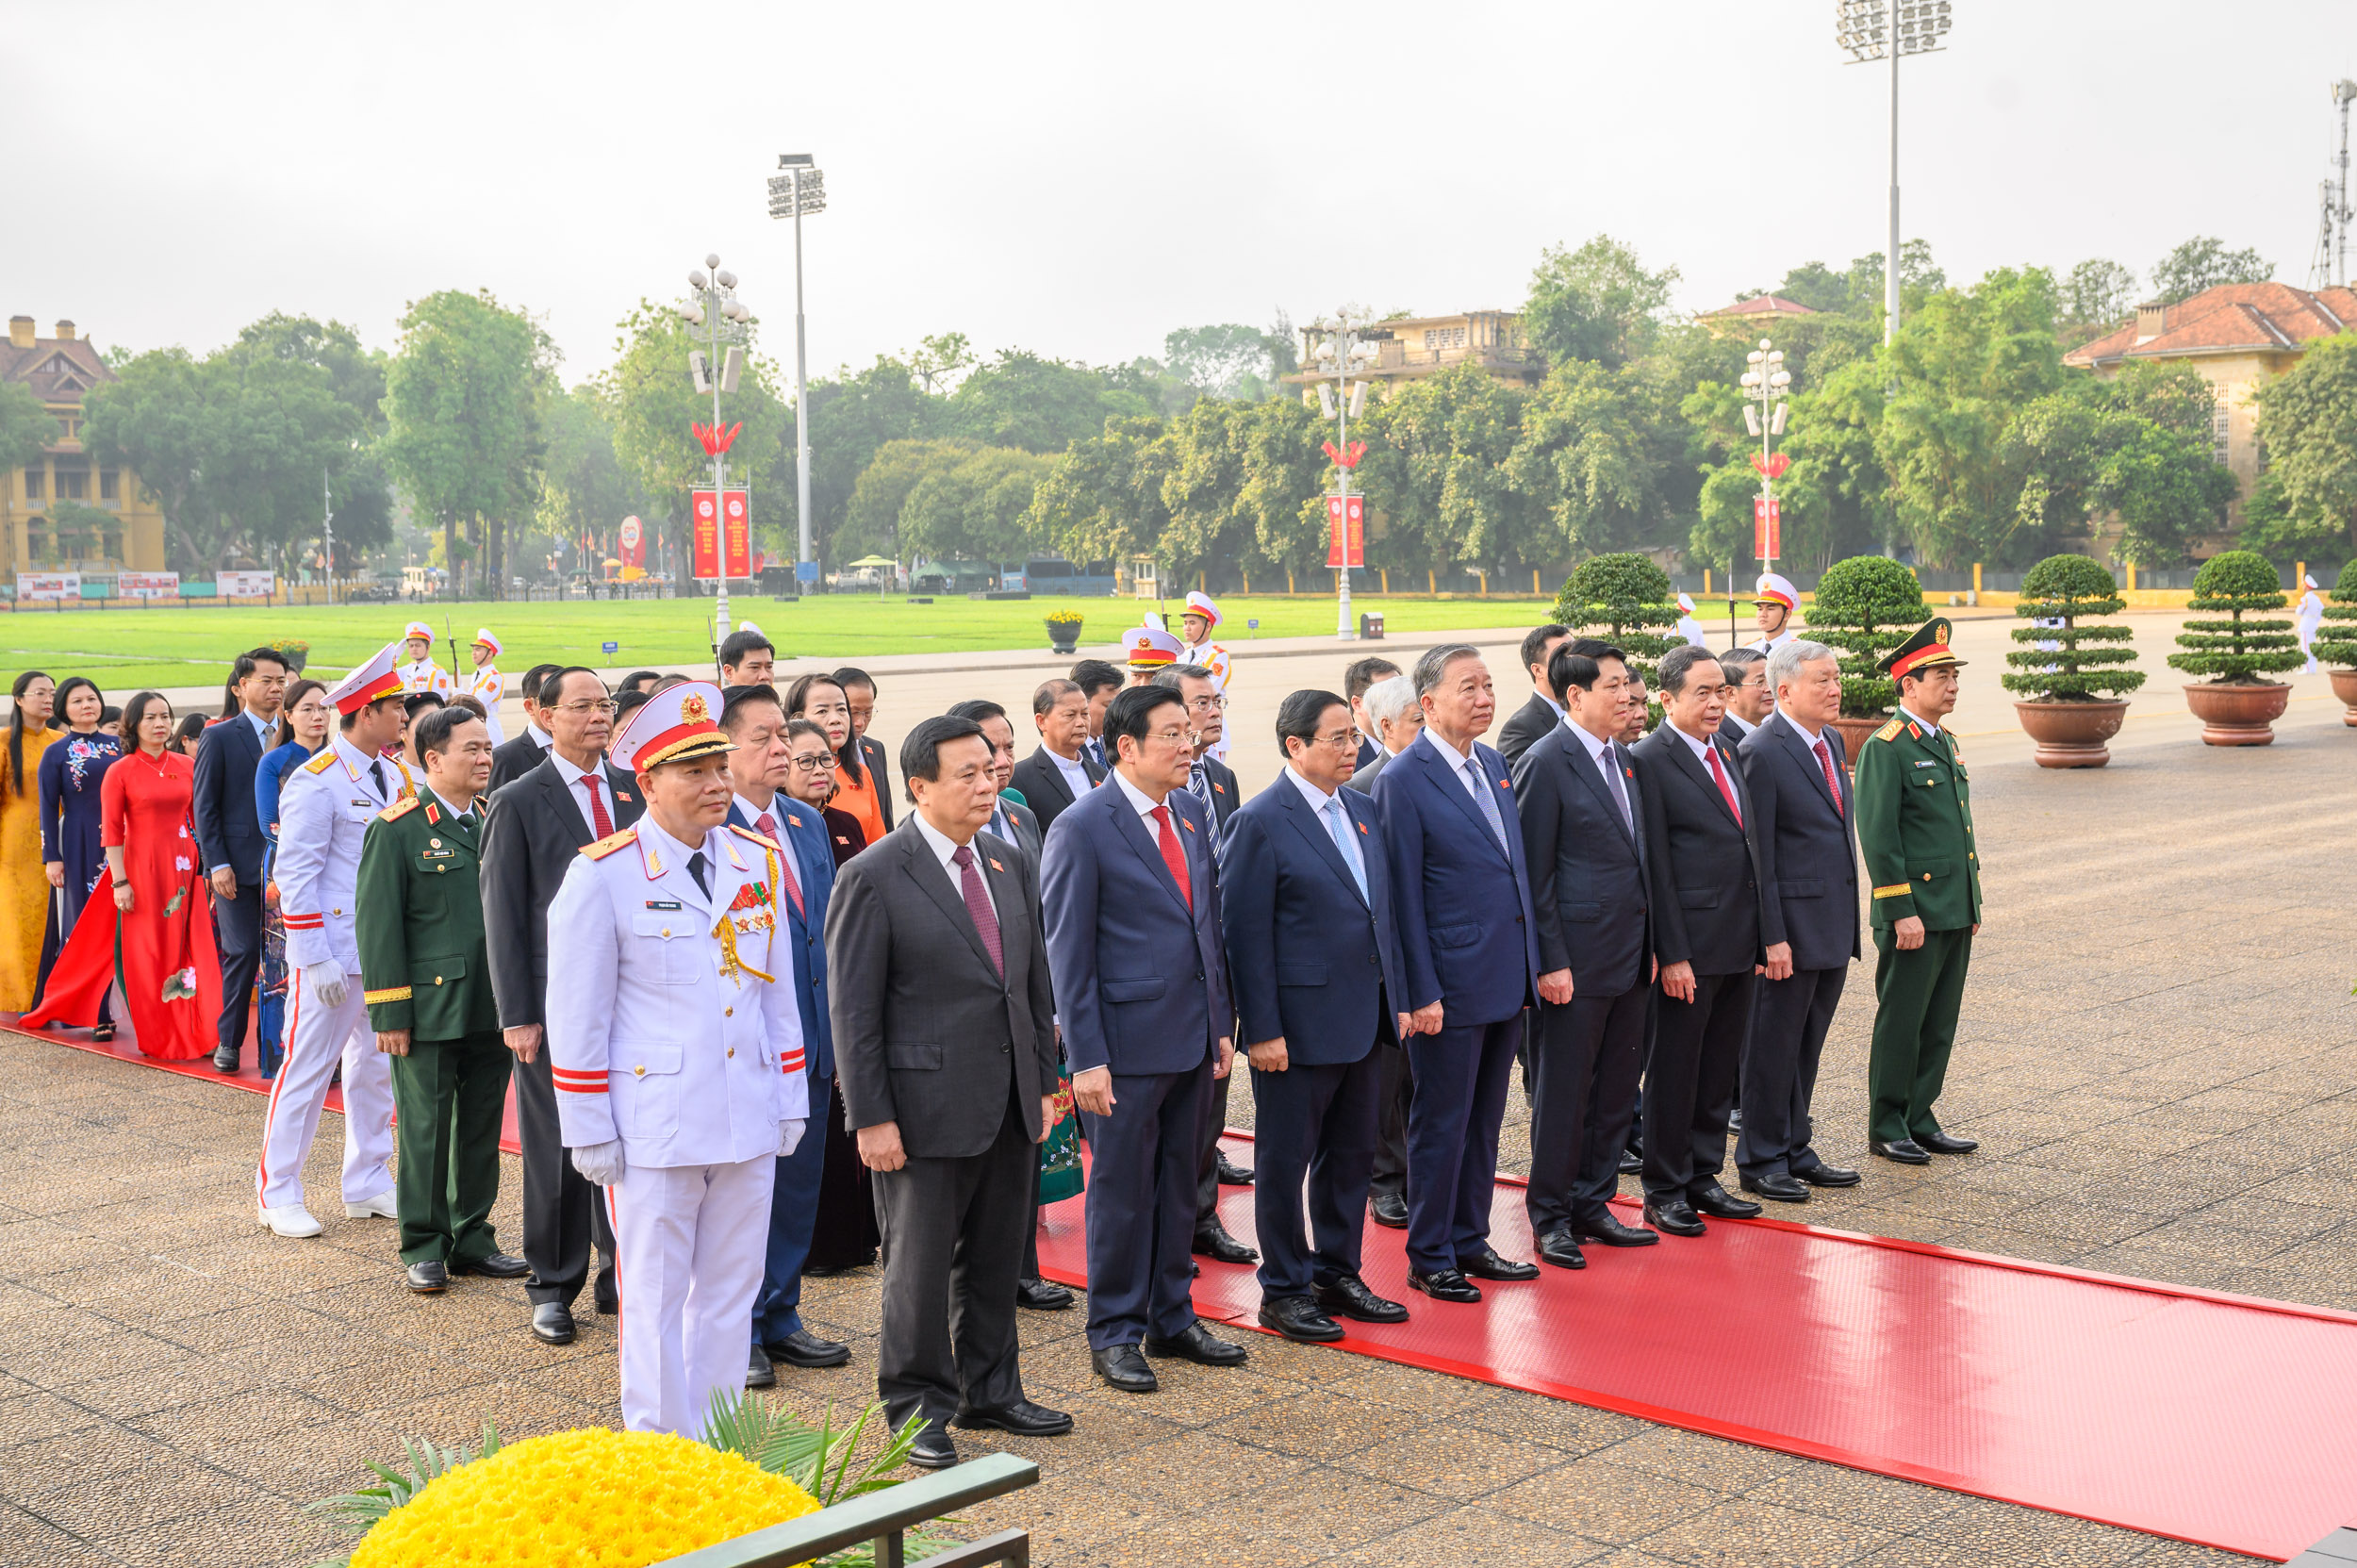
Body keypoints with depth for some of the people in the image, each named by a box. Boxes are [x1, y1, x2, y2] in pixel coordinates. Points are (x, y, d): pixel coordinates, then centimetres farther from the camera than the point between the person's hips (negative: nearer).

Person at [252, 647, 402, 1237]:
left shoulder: (394, 775, 10)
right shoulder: (316, 781, -12)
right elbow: (295, 877, -14)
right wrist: (316, 959, -18)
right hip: (334, 955, -7)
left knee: (376, 1067, 13)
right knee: (307, 1069, 0)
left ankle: (368, 1184, 24)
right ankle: (278, 1194, 11)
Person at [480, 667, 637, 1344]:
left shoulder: (636, 790, 8)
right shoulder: (518, 802, -2)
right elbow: (503, 916, -3)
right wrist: (516, 1015, -8)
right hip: (555, 1003, -3)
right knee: (556, 1149, 5)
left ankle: (618, 1273, 22)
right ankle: (553, 1288, 18)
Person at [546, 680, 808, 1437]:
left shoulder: (756, 859, 6)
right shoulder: (602, 875, -8)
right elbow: (576, 1013, -6)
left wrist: (791, 1102, 10)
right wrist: (591, 1133, -7)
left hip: (749, 1121, 5)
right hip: (654, 1131, -4)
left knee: (730, 1295, 13)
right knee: (655, 1302, 6)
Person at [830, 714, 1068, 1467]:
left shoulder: (1010, 862, 8)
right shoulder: (874, 878, -12)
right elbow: (853, 1009, -12)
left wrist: (1044, 1082, 12)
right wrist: (871, 1117, -14)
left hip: (1009, 1106, 6)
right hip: (928, 1108, -6)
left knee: (996, 1258, 17)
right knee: (919, 1264, 6)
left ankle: (990, 1390, 32)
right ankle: (917, 1407, 20)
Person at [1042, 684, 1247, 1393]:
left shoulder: (1192, 811, 9)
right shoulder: (1082, 828, -13)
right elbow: (1068, 953, -12)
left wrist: (1221, 1022, 11)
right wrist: (1086, 1059, -15)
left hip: (1192, 1038, 7)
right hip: (1128, 1042, -7)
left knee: (1179, 1185, 16)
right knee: (1122, 1192, 4)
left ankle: (1171, 1319, 29)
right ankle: (1114, 1334, 18)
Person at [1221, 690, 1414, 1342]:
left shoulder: (1363, 810, 10)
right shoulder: (1259, 823, -12)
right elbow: (1246, 934, -13)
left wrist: (1399, 996, 12)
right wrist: (1262, 1030, -16)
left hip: (1364, 1019, 7)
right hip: (1298, 1024, -7)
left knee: (1353, 1154, 16)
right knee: (1286, 1161, 5)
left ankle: (1338, 1274, 30)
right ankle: (1283, 1290, 18)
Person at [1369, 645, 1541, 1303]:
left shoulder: (1494, 765, 11)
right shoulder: (1403, 780, -13)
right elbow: (1404, 895, -13)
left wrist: (1532, 963, 13)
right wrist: (1421, 992, -15)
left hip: (1506, 978, 7)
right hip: (1451, 986, -7)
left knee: (1483, 1120, 16)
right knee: (1441, 1124, 3)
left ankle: (1469, 1241, 28)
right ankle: (1429, 1258, 16)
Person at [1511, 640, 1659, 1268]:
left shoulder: (1622, 757, 13)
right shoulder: (1544, 763, -12)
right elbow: (1534, 873, -13)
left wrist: (1649, 944, 15)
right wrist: (1551, 962, -16)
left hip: (1629, 957, 8)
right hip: (1576, 962, -8)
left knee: (1617, 1087, 13)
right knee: (1563, 1092, 2)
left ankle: (1593, 1204, 26)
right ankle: (1550, 1217, 14)